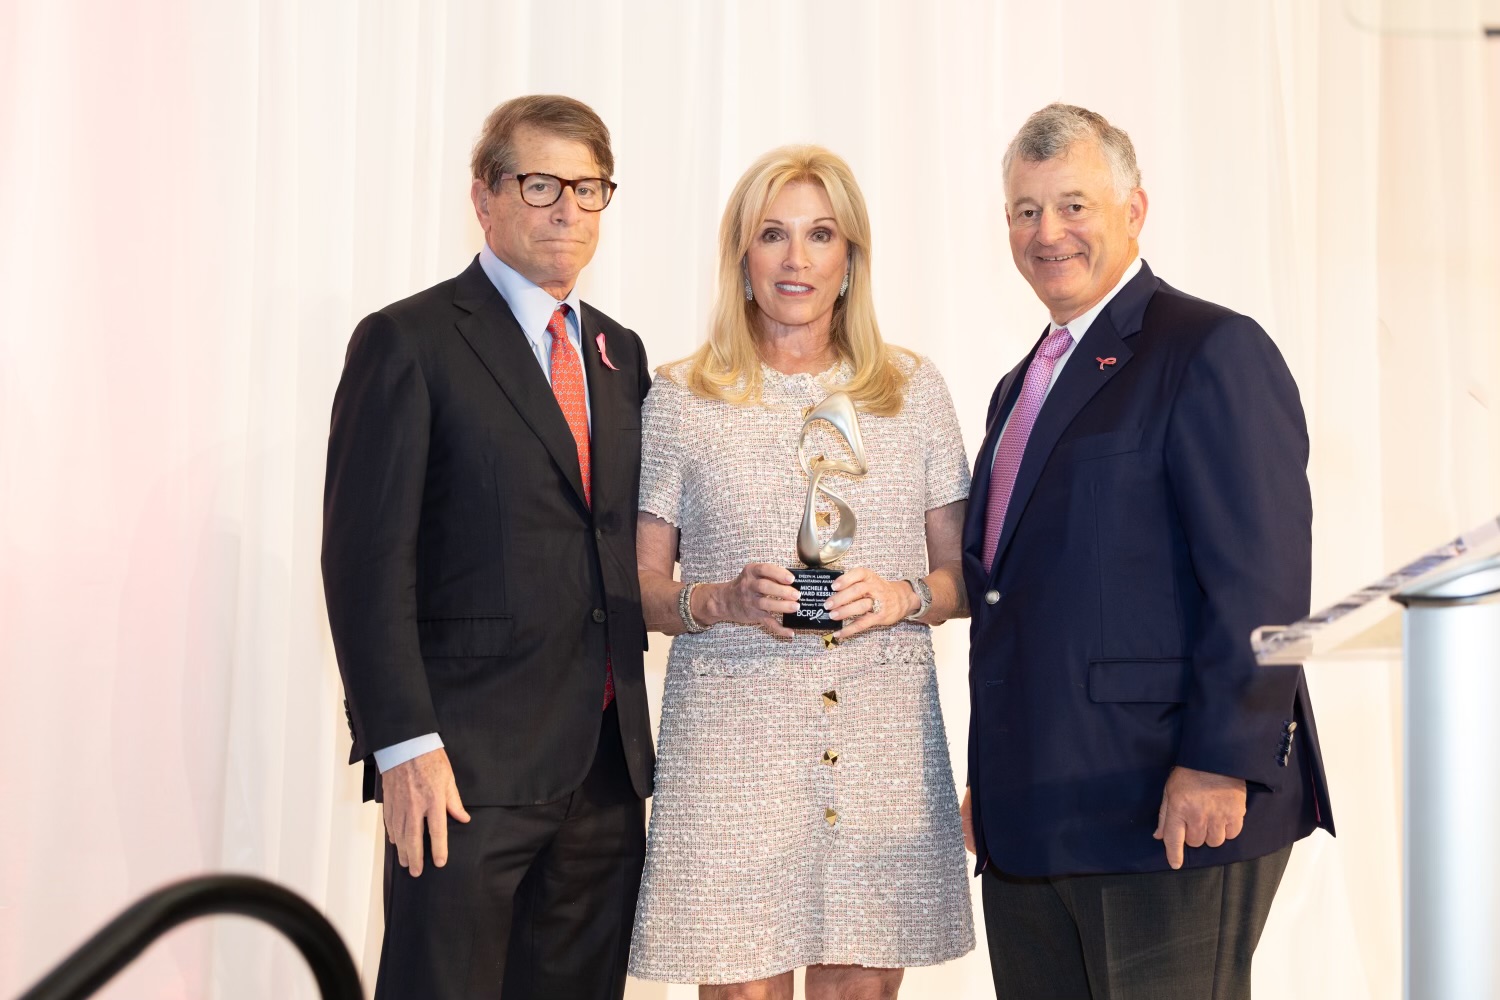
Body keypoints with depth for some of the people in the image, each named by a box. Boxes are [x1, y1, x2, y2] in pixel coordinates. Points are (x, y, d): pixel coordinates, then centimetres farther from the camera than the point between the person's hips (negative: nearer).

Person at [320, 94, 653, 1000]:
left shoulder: (621, 355, 16)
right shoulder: (408, 343, -4)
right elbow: (366, 558, -10)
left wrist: (635, 732, 10)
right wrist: (404, 744, -17)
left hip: (607, 764, 6)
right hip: (468, 762, -6)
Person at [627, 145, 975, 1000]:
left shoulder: (914, 391, 9)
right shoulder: (680, 400, 4)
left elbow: (964, 573, 12)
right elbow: (639, 586, 6)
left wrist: (907, 596, -9)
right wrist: (719, 601, -13)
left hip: (884, 739, 2)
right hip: (732, 744, -1)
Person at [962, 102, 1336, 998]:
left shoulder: (1214, 352, -6)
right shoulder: (1023, 387, 20)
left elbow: (1262, 580, -15)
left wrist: (1219, 765, -20)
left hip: (1176, 811, -8)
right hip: (1029, 824, 8)